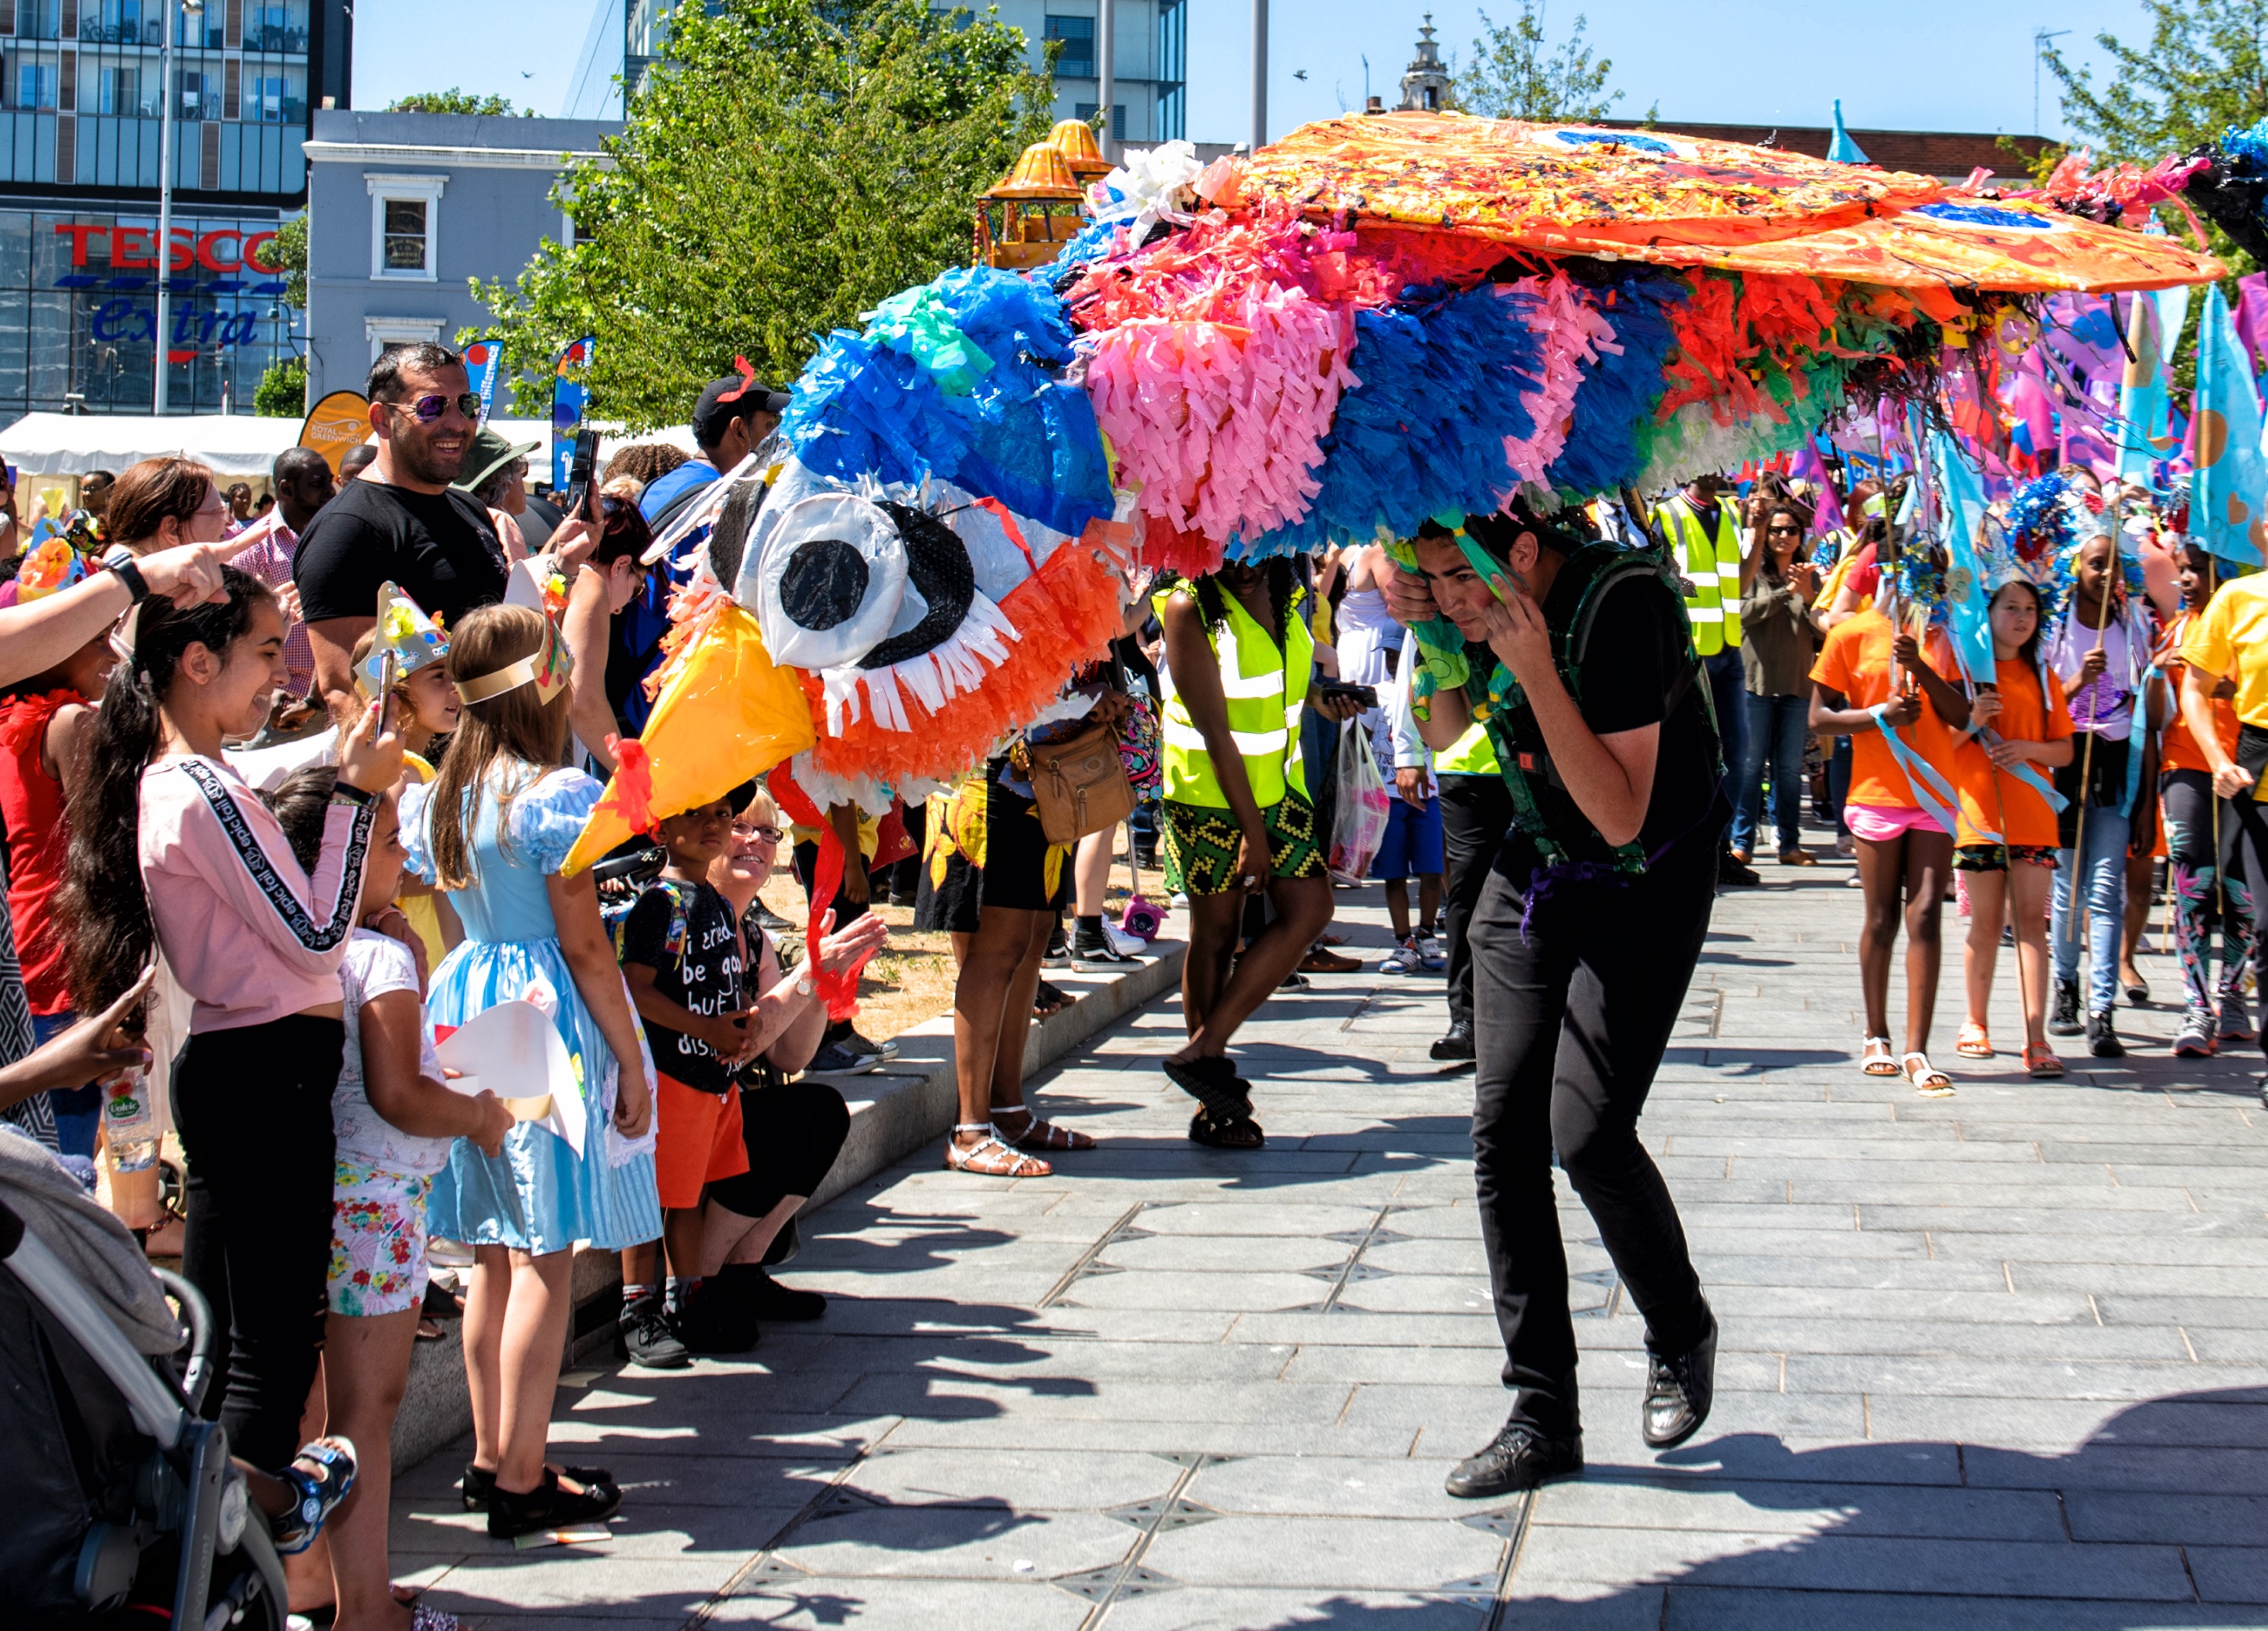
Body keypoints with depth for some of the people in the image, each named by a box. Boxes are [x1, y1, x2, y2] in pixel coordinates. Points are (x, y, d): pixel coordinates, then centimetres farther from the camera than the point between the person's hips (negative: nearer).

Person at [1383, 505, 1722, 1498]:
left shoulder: (1621, 603, -28)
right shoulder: (1476, 602, -8)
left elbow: (1621, 817, -29)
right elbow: (1443, 737, 10)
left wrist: (1534, 670, -35)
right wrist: (1428, 636, -10)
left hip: (1649, 883, -6)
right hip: (1533, 872, 6)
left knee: (1588, 1131, -16)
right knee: (1504, 1127, -4)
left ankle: (1680, 1335, 14)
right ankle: (1542, 1415, 3)